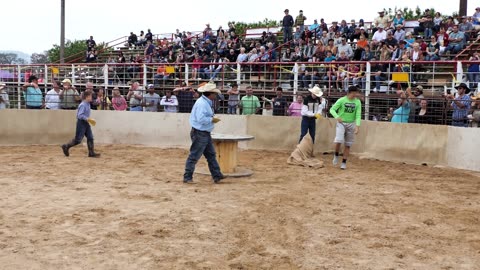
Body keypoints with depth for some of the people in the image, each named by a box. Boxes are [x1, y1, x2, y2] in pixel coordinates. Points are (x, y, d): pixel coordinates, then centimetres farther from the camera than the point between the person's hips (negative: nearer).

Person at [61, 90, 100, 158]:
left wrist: (89, 119, 15)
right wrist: (88, 119, -26)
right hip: (81, 123, -9)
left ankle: (91, 153, 6)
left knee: (90, 138, 4)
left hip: (86, 123, 9)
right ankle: (66, 146, 15)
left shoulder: (88, 104, 9)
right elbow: (80, 115, -25)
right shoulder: (82, 105, -19)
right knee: (78, 140, -3)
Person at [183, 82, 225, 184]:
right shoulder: (202, 103, -20)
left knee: (211, 155, 13)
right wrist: (212, 120, -17)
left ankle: (217, 176, 19)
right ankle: (187, 177, 6)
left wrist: (212, 118, 6)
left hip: (205, 133, 11)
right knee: (194, 156, -2)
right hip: (200, 133, -11)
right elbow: (201, 119, -28)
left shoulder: (206, 102, 13)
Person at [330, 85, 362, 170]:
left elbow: (358, 115, -6)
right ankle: (336, 155, 6)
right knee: (339, 140, -22)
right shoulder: (342, 100, -9)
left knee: (348, 145, 5)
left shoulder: (357, 102, -3)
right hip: (341, 123, -3)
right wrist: (337, 116, -27)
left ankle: (344, 163, 16)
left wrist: (357, 126, -18)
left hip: (351, 124, 3)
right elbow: (332, 109, -8)